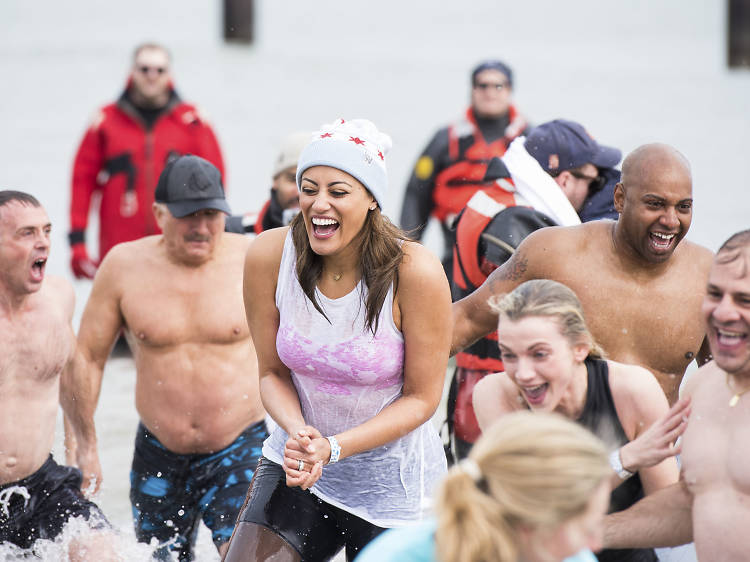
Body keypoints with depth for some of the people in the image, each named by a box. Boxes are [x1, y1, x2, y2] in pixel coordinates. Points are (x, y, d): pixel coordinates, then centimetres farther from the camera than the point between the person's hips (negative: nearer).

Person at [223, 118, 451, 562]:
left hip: (392, 482, -2)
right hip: (297, 465, 2)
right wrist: (297, 430, -20)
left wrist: (334, 448, -23)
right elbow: (273, 371, 1)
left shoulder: (415, 272, -20)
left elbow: (421, 397, -12)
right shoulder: (269, 256, -11)